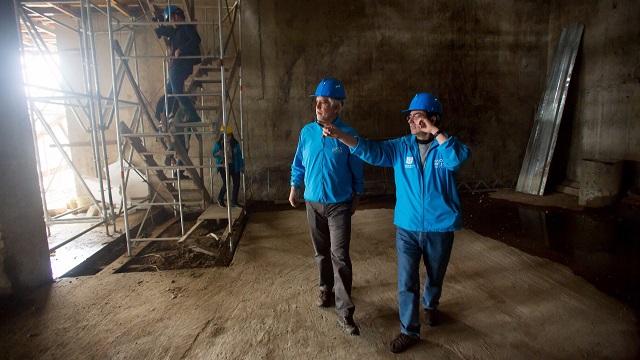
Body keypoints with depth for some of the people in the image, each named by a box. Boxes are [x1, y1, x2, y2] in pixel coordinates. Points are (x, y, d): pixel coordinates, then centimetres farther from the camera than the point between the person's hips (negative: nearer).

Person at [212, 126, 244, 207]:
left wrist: (242, 165, 4)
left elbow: (239, 155, 6)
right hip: (224, 167, -3)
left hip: (234, 166, 3)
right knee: (226, 184, -5)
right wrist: (218, 154, -19)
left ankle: (234, 202, 19)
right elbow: (213, 153, 4)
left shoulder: (235, 143, 0)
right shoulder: (218, 144, -5)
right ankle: (220, 199, 21)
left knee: (237, 183, 4)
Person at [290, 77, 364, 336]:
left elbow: (356, 169, -2)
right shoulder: (307, 132, -1)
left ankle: (345, 313, 3)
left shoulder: (348, 135, -11)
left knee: (339, 256, -6)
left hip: (340, 205, -3)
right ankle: (326, 289, 39)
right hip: (313, 202, 4)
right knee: (321, 252, 16)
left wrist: (356, 197, 5)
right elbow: (299, 163, 10)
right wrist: (294, 187, 12)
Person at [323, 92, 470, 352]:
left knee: (435, 276, 22)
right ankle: (410, 331, 24)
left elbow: (458, 158, -29)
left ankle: (430, 305, 53)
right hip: (407, 228, 1)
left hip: (440, 229, 0)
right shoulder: (401, 147, -3)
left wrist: (435, 131, -26)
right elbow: (371, 150, -14)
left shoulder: (448, 146, -6)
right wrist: (340, 135, -27)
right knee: (406, 282, 6)